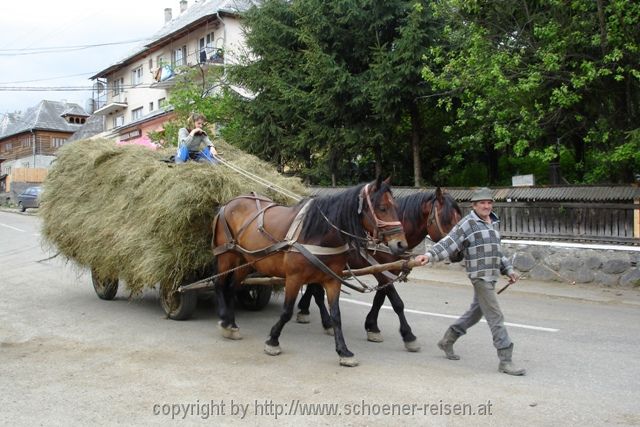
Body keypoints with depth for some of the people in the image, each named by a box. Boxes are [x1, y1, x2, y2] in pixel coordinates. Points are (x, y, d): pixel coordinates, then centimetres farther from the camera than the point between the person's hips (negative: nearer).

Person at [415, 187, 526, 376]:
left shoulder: (492, 223, 16)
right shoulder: (468, 223, -10)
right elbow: (449, 243, -17)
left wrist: (508, 269, 25)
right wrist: (429, 255, -30)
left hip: (491, 276, 9)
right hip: (480, 276, -9)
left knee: (475, 312, 18)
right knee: (496, 317, -9)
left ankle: (447, 341, 32)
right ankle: (505, 360, -3)